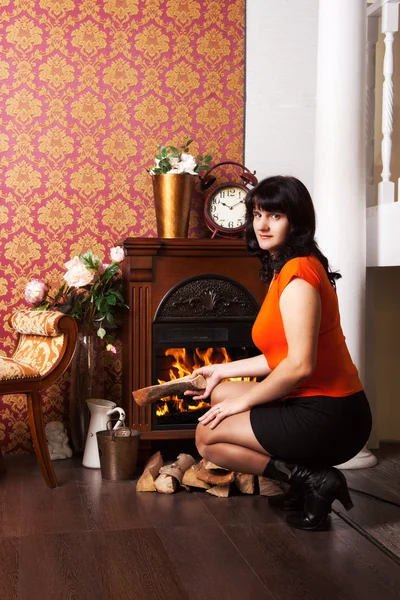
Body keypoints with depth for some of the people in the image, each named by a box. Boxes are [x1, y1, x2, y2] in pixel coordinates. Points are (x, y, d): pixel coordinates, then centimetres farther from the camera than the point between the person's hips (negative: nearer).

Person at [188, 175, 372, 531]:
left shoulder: (297, 274, -18)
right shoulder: (283, 269, 12)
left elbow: (299, 365, -23)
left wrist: (245, 401, -10)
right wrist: (224, 370, 21)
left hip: (328, 418, -10)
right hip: (314, 404, 10)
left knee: (208, 436, 0)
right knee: (220, 394, 20)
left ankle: (313, 479, -3)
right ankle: (305, 480, 11)